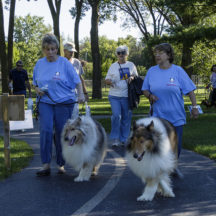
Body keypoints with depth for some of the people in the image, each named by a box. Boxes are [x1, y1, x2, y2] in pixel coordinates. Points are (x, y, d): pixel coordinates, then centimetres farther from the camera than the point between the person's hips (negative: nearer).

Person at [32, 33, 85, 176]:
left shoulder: (64, 62, -1)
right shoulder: (39, 64, 10)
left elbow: (77, 81, 0)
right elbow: (35, 82, 20)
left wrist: (81, 94, -15)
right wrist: (37, 89, -1)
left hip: (64, 102, -2)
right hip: (45, 102, 2)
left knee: (61, 133, 1)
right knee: (46, 130, -15)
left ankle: (61, 164, 14)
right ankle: (46, 165, -13)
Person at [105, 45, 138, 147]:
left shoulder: (131, 65, 10)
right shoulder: (113, 66, 8)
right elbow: (107, 79, 9)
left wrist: (132, 77, -8)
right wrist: (110, 81, -15)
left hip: (127, 96, 1)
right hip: (114, 96, -1)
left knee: (126, 118, 4)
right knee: (116, 116, -15)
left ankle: (124, 139, 16)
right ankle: (114, 138, -3)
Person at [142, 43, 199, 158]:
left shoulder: (178, 71, -2)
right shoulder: (151, 71, 5)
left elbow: (190, 90, -1)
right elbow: (145, 89, 13)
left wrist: (194, 107, -7)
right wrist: (150, 96, -8)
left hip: (176, 117, -1)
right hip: (158, 117, 1)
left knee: (176, 146, 5)